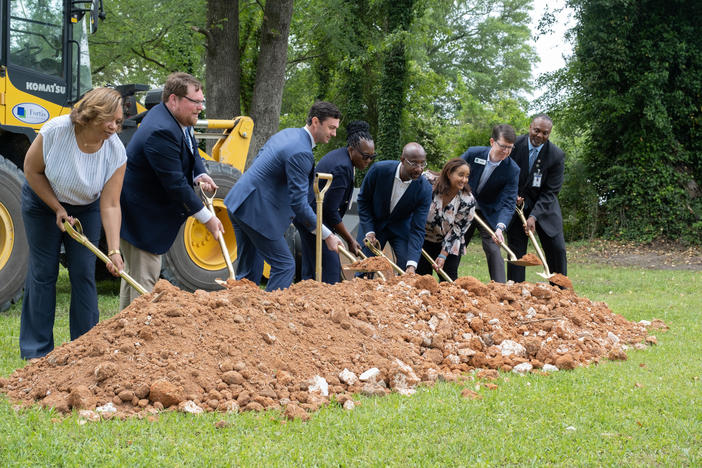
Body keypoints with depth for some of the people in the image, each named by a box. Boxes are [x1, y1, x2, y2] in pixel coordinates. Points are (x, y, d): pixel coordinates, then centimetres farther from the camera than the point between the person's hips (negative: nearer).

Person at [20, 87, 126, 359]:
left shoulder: (115, 151, -24)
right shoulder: (55, 131, -29)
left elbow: (110, 205, -23)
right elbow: (32, 170, -14)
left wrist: (114, 250, -31)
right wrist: (58, 209, -14)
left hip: (85, 209, 2)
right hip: (42, 202, -2)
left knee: (84, 273, -1)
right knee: (43, 272, -1)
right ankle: (37, 350, 7)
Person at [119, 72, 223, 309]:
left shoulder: (177, 120, 2)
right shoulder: (161, 132, -30)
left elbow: (192, 151, 18)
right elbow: (175, 184, -28)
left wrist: (200, 174, -5)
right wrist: (207, 218, -20)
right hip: (139, 215, -11)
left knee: (134, 272, 19)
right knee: (144, 275, -9)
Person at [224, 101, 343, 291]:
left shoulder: (287, 133, 11)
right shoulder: (301, 153, -19)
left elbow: (260, 160, 22)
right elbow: (299, 202, -21)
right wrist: (327, 235, -15)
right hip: (256, 211, -10)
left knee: (250, 270, 15)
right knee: (284, 265, -3)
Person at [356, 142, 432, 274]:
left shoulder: (425, 189, -24)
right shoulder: (379, 170, -24)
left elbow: (417, 229, -24)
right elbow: (363, 200, -8)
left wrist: (412, 264, -34)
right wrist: (369, 232, -17)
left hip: (401, 227, 0)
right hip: (373, 224, 0)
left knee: (407, 270, -13)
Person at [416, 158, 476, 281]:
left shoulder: (468, 201, -17)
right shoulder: (428, 181, -19)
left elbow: (457, 231, -13)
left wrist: (443, 255, -15)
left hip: (450, 245, 0)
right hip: (424, 240, 0)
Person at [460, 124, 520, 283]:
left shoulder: (513, 170, -20)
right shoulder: (473, 153, -16)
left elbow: (508, 203, -23)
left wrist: (500, 227, -39)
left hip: (490, 214, -2)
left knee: (493, 250, -14)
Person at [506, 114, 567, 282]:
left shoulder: (556, 155, -13)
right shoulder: (514, 145, -11)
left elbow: (550, 192, -14)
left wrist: (534, 216, -23)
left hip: (544, 208, 0)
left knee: (557, 249, -3)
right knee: (516, 252, -1)